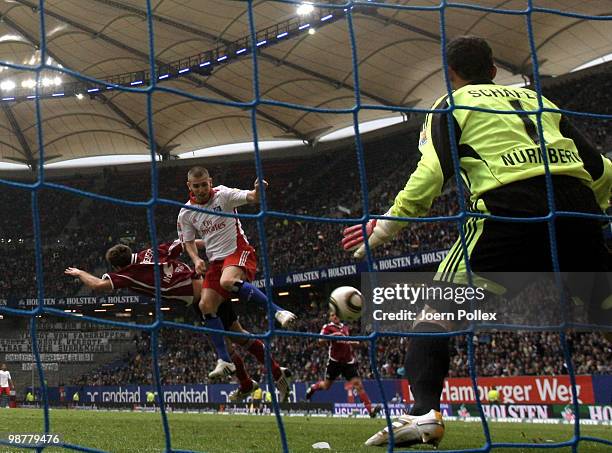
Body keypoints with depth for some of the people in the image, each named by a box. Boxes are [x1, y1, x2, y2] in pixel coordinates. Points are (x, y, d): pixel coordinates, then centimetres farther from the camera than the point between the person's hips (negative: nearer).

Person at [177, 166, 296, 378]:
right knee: (206, 305, -9)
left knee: (228, 281, -37)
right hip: (215, 260, 6)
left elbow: (251, 198, -21)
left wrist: (258, 190, -45)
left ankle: (277, 311, -31)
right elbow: (188, 241, 14)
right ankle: (224, 360, -3)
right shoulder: (186, 213, 4)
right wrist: (196, 260, -6)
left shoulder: (223, 195, -9)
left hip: (238, 251, -6)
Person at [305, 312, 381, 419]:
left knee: (358, 384, -8)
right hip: (335, 361, -4)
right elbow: (321, 340, -18)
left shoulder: (345, 327, 15)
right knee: (326, 385, 8)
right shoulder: (328, 327, -4)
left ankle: (370, 409, -15)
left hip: (348, 362, 4)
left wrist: (354, 343, 11)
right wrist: (333, 335, -30)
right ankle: (313, 388, 42)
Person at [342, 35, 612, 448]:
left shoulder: (451, 105, 18)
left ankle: (424, 412, -16)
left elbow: (432, 174, 1)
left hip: (509, 205, -4)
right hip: (577, 205, 4)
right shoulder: (538, 100, 28)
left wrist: (385, 228, 8)